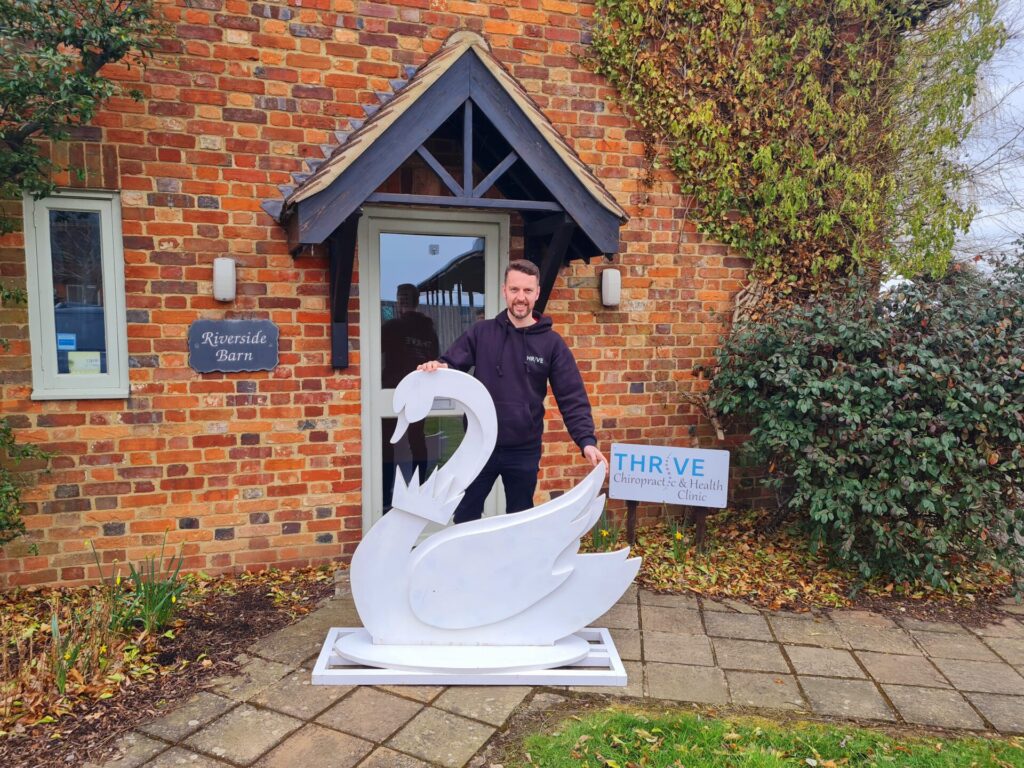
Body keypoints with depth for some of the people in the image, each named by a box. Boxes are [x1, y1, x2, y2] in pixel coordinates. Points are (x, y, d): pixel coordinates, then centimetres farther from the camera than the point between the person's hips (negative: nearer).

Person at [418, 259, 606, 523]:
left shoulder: (552, 343, -1)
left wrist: (587, 440, -18)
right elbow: (451, 364, -1)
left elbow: (572, 397, -5)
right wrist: (437, 367, -26)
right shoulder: (481, 332, 1)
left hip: (525, 451, 0)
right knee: (465, 518, 11)